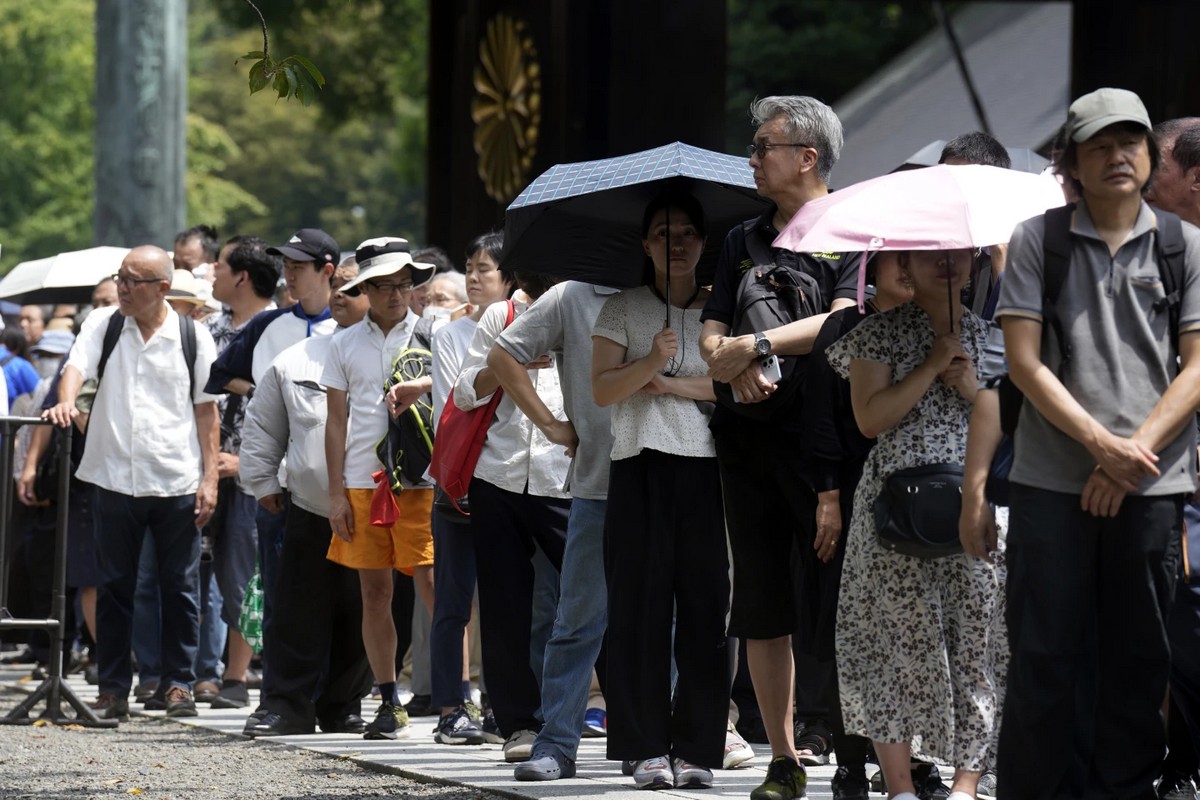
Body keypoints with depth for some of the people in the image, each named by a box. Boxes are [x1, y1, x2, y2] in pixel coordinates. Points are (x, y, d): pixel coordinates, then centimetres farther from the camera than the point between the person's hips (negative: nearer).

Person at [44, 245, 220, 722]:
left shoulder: (192, 336, 2)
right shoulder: (103, 325, 6)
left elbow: (207, 410, 4)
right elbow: (77, 366, -9)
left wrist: (210, 477, -1)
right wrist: (66, 400, -32)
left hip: (178, 483, -1)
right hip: (115, 479, 1)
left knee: (179, 586, 3)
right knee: (114, 586, 5)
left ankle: (178, 683, 12)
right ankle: (112, 689, 11)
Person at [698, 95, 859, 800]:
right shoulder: (745, 241, 18)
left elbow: (843, 320, -15)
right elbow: (712, 332, 11)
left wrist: (758, 344, -22)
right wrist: (734, 364, -11)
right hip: (749, 441, 6)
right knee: (762, 607, 5)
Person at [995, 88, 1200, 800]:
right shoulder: (1038, 240, 5)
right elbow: (1024, 360, -1)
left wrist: (1133, 454, -9)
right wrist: (1101, 442, -12)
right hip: (1050, 481, -1)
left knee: (1137, 660, 3)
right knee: (1045, 655, -1)